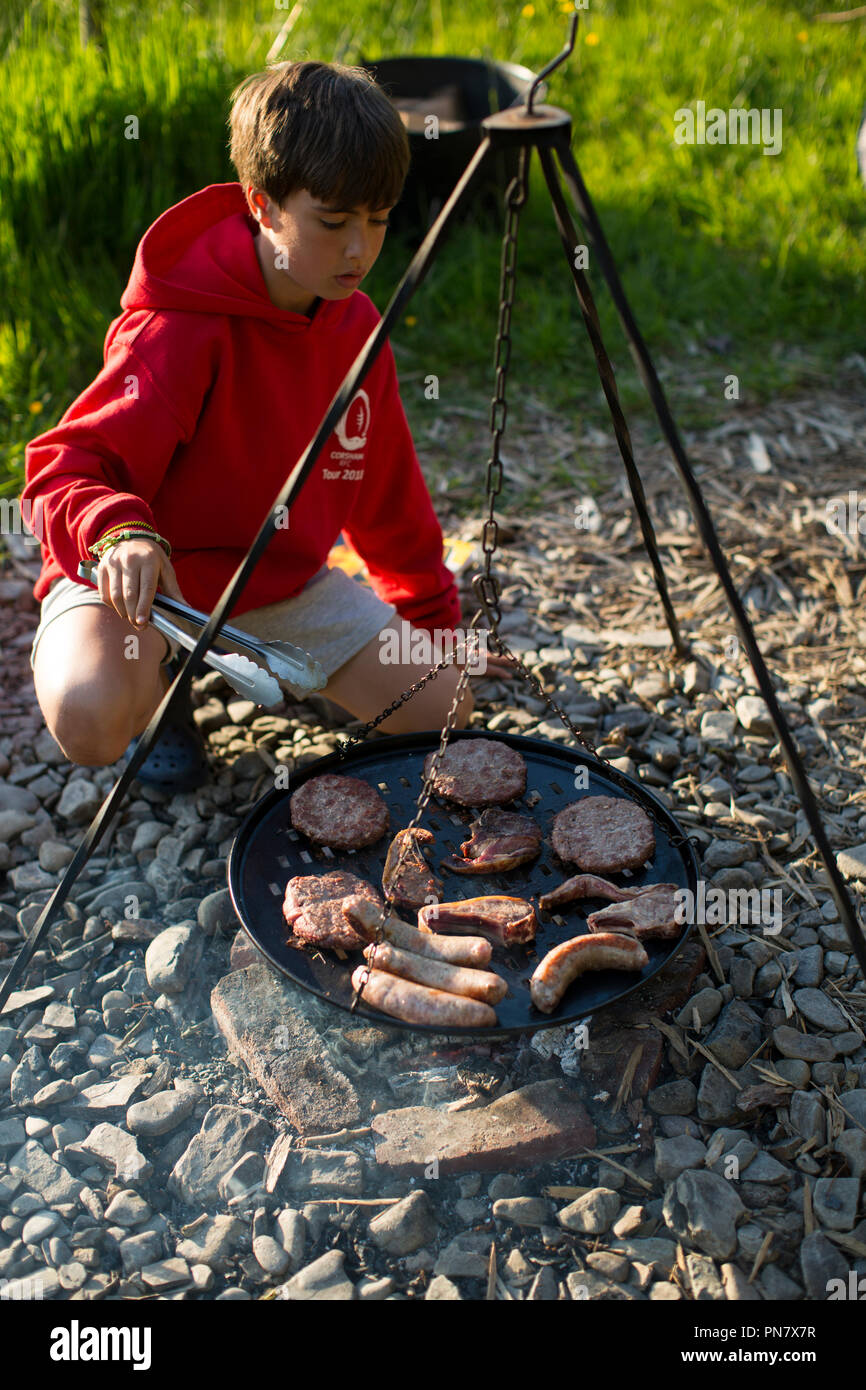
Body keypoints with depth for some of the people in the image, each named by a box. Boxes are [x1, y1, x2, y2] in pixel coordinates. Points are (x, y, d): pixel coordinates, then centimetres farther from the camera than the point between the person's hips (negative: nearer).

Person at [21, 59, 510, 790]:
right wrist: (119, 532, -52)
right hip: (147, 578, -6)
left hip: (280, 578, 6)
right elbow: (66, 466, -28)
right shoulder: (180, 329, -24)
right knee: (90, 718, -36)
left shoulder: (356, 326, -2)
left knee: (443, 710, -2)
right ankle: (160, 677, 3)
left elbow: (388, 490, 10)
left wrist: (436, 619, 17)